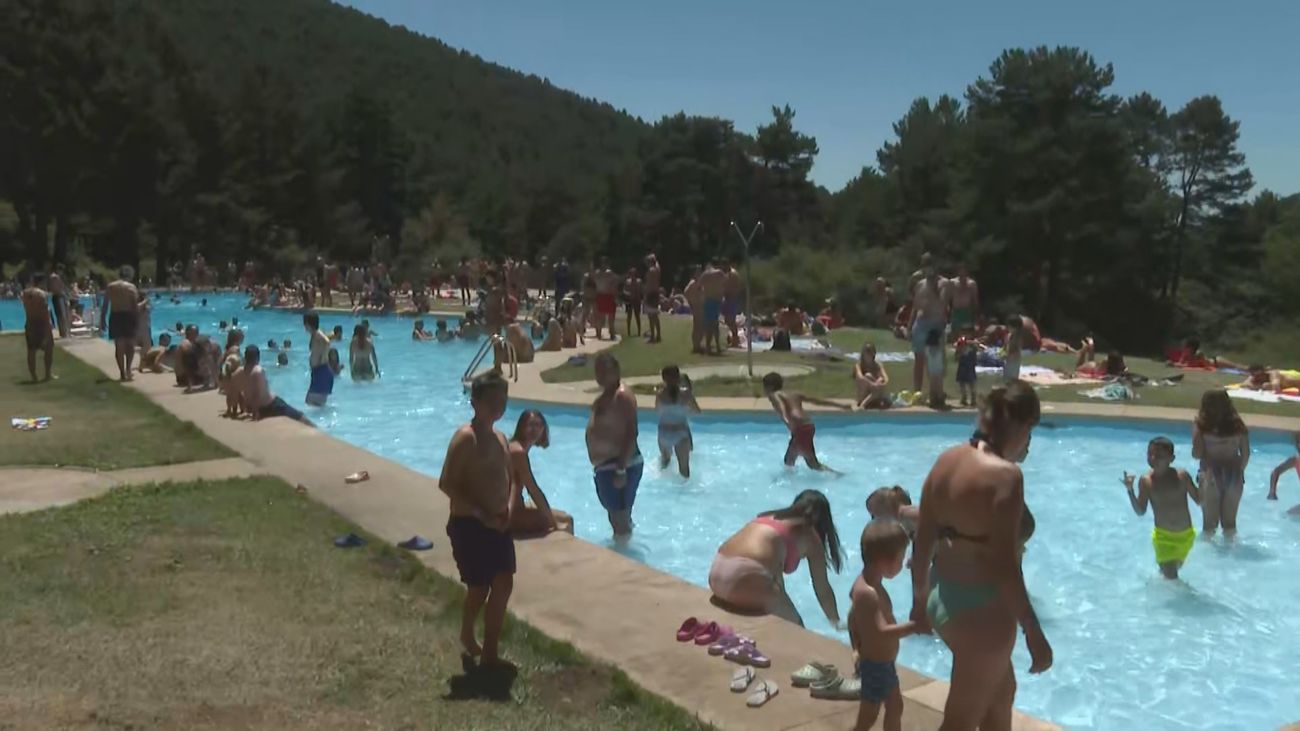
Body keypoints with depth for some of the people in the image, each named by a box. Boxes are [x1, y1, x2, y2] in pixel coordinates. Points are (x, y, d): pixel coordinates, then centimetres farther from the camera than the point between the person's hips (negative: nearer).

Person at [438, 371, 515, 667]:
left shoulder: (500, 438, 9)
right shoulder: (465, 438, -17)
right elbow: (447, 484, -22)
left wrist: (508, 508, 1)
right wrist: (481, 514, -22)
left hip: (498, 524, 8)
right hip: (469, 526, -8)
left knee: (504, 586, 10)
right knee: (479, 589, 2)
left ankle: (491, 652, 25)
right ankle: (468, 638, 27)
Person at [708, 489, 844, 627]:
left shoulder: (768, 518, 32)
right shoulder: (810, 535, 17)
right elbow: (823, 590, 23)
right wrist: (836, 622, 39)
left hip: (717, 571, 7)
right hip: (748, 575, -7)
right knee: (795, 631, 16)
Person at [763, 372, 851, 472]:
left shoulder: (774, 395, 4)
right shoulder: (794, 394, 25)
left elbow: (779, 403, -20)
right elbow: (816, 400, 25)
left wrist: (785, 418, -41)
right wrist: (841, 406, 28)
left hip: (800, 429, -8)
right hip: (808, 427, 8)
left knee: (814, 464, -4)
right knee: (788, 460, 21)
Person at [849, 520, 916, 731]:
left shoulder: (864, 583, 2)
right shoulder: (869, 593, -30)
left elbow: (853, 618, 13)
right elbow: (881, 632, -36)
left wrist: (858, 649, 21)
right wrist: (914, 626, -36)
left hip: (882, 663, 10)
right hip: (876, 665, -10)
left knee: (895, 707, 25)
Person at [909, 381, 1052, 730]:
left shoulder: (946, 460, 3)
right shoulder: (1004, 474, -21)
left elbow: (922, 542, 8)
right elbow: (1004, 565, -24)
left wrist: (920, 602, 19)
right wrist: (1034, 632, -15)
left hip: (943, 599, 8)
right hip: (981, 608, -8)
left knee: (1002, 691, 29)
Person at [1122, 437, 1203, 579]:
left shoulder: (1182, 476, -9)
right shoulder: (1146, 481, -11)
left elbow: (1199, 501, -4)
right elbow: (1140, 511, -11)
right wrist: (1130, 490, -24)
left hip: (1186, 535, 2)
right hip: (1164, 536, -2)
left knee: (1176, 567, 22)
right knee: (1170, 576, -10)